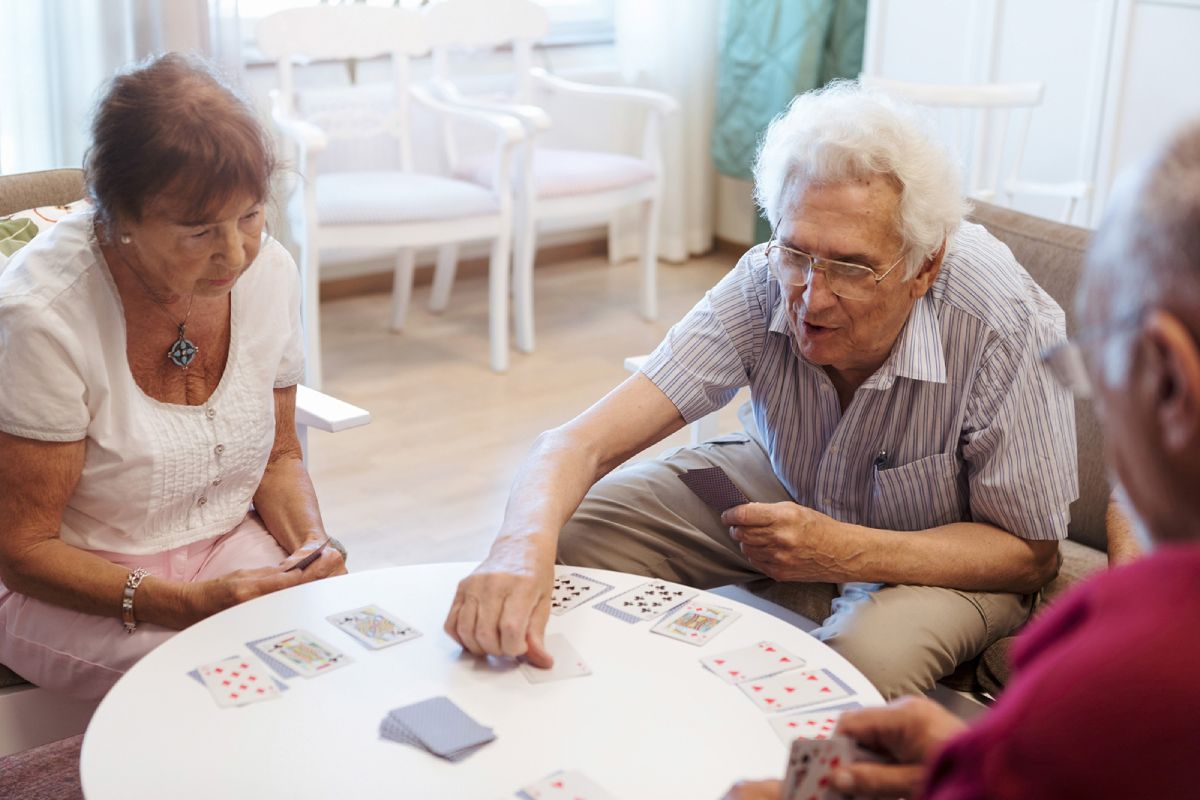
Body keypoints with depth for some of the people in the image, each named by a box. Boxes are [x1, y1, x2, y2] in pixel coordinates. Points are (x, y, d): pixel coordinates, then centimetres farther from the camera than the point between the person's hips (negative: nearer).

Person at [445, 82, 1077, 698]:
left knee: (869, 656, -36)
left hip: (945, 554, -2)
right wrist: (523, 547, -53)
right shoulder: (768, 283, -25)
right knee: (569, 531, -14)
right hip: (784, 485, 3)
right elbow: (586, 441, -30)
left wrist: (843, 554, -35)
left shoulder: (1007, 328, -32)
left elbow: (1031, 556, -20)